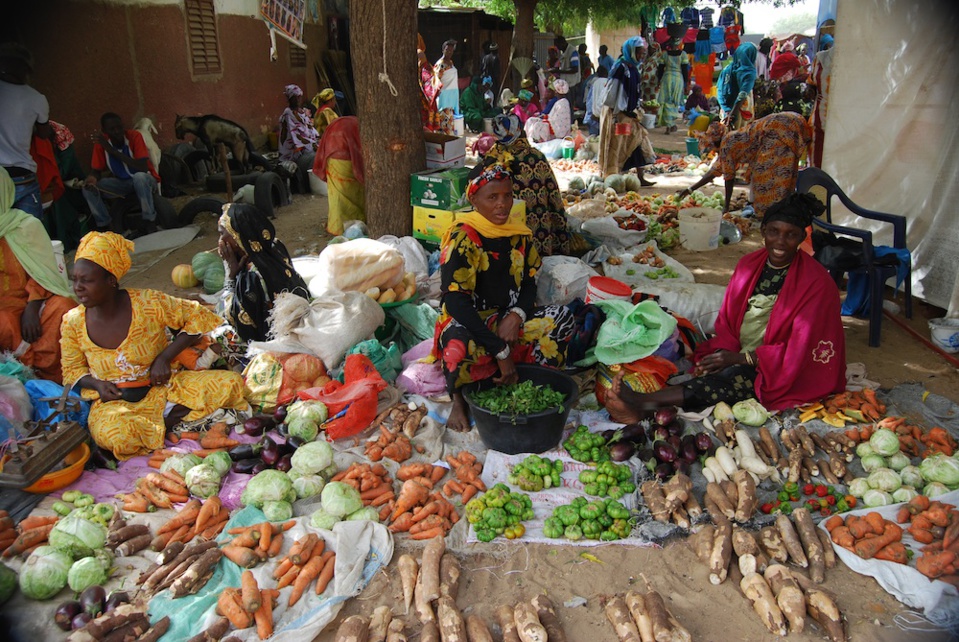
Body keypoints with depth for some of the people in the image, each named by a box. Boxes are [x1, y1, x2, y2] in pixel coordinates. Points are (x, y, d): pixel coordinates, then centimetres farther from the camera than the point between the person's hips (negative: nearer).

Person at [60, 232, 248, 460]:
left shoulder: (148, 303, -13)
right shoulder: (72, 323, -5)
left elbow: (198, 316, -6)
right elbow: (72, 370, 9)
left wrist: (165, 357, -14)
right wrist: (96, 384, -14)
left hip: (162, 386, 0)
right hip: (114, 401, 0)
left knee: (231, 383, -21)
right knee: (115, 436, -37)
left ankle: (167, 416, -12)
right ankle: (165, 422, -9)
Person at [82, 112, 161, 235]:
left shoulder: (135, 136, -21)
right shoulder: (101, 142, -10)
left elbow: (143, 168, -31)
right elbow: (97, 170, -2)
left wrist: (112, 150, -32)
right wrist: (92, 178, -28)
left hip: (145, 180, -4)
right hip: (122, 182, 4)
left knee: (139, 177, -39)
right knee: (88, 188, -17)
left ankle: (150, 223, -24)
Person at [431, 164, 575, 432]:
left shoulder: (521, 235, 3)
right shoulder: (462, 237, -17)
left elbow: (529, 284, 9)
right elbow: (455, 300, -23)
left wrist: (516, 316, -16)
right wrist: (501, 351, -27)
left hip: (509, 321, 6)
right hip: (467, 322, -5)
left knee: (562, 317, -17)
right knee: (462, 346, -40)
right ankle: (458, 400, -8)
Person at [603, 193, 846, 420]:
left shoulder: (816, 282, -11)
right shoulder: (749, 264, 6)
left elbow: (799, 349, -14)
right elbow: (727, 320, 9)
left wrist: (741, 358, -20)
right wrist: (722, 353, -12)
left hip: (780, 370, -6)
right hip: (738, 357, 6)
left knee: (733, 377, -34)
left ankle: (644, 402, -46)